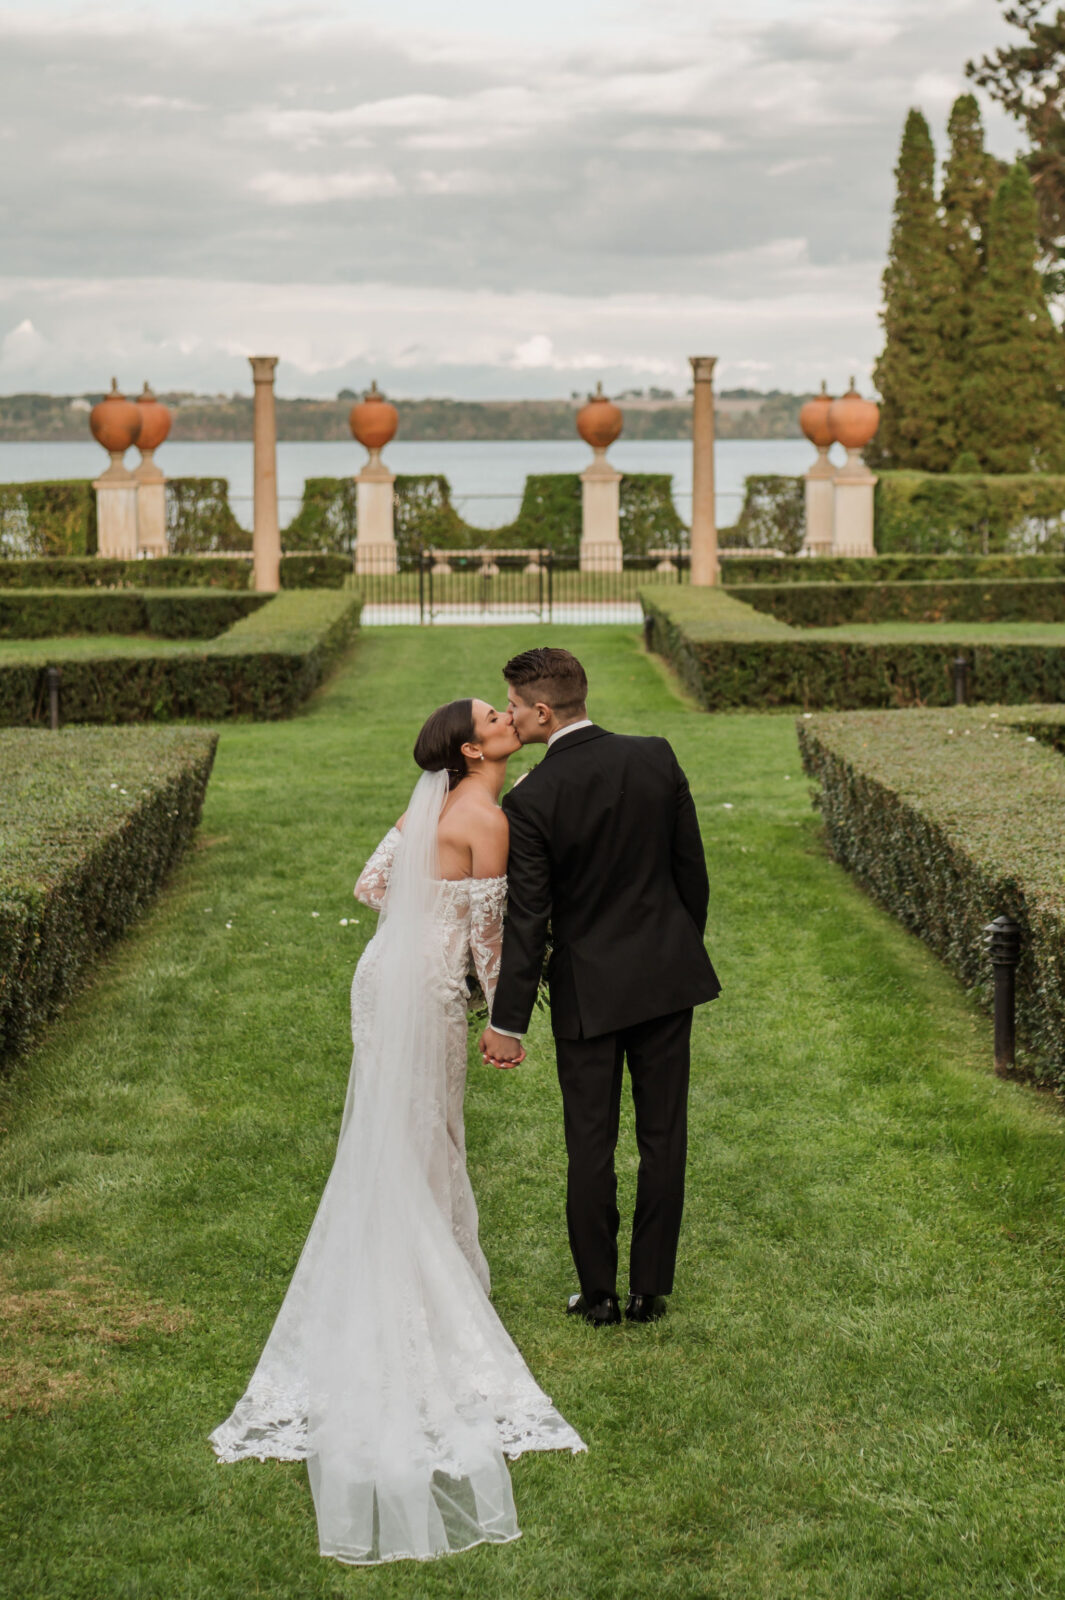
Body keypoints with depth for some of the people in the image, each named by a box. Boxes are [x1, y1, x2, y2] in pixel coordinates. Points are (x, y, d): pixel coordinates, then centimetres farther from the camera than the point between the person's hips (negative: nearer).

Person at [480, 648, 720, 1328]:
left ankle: (598, 1293, 17)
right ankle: (652, 1290, 17)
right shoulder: (657, 759, -6)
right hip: (667, 973, 3)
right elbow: (692, 870, 2)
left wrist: (508, 1023, -7)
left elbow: (527, 921, -14)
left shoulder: (531, 800, -17)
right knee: (663, 1138, 10)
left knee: (591, 1146, 9)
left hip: (588, 990, -3)